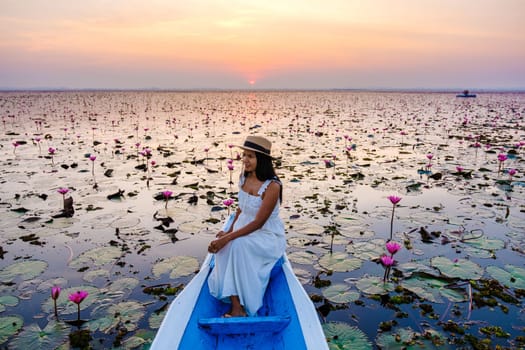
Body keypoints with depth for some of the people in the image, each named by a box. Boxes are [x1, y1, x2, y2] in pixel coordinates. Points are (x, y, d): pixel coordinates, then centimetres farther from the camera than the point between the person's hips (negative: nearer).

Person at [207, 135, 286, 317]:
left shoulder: (272, 186, -22)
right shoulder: (243, 177, 1)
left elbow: (258, 223, -23)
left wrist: (229, 237, -28)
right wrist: (229, 232, 2)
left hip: (267, 236, -6)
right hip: (244, 229, 6)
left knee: (237, 244, -35)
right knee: (223, 246, -26)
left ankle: (238, 308, -22)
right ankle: (237, 307, -24)